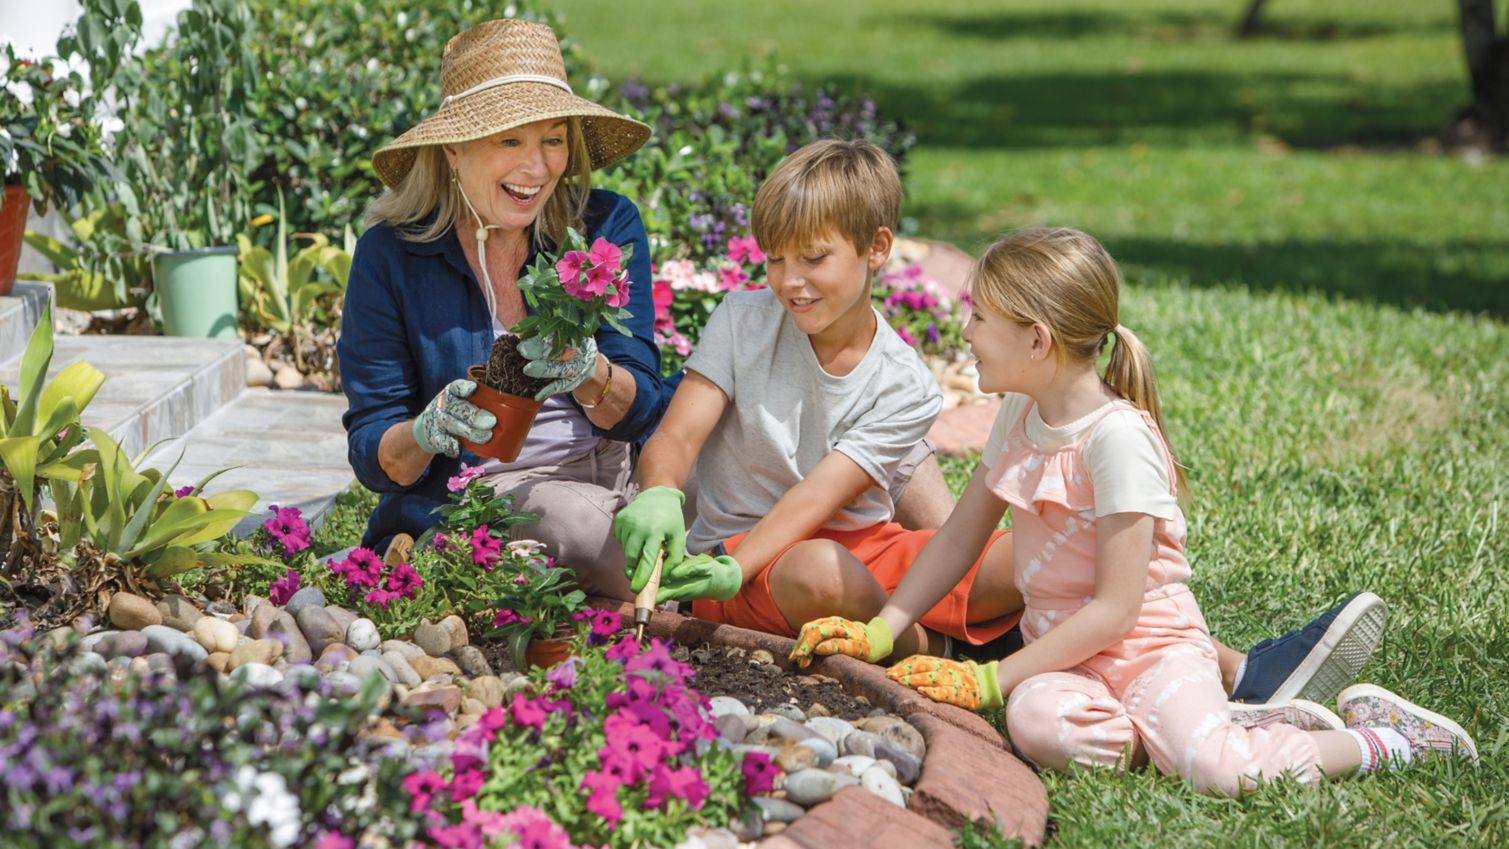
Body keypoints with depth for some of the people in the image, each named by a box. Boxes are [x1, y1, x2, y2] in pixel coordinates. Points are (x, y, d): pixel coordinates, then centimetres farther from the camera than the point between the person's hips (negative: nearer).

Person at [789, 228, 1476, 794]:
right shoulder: (1019, 417, 7)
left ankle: (1376, 739, -4)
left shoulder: (1117, 437, -18)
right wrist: (878, 631, 4)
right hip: (1064, 647, 6)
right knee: (1038, 724, -31)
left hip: (1150, 642, -6)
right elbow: (958, 539, 15)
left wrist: (991, 680, -19)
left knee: (1212, 768, -32)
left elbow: (1116, 609, -19)